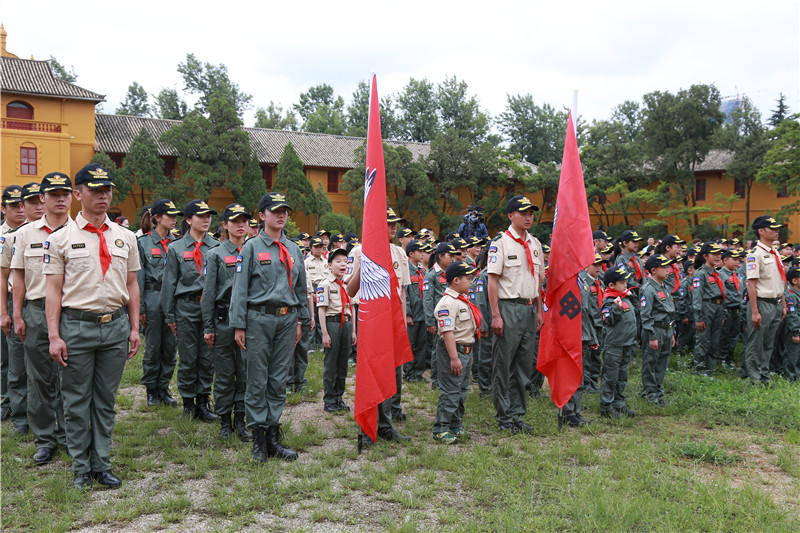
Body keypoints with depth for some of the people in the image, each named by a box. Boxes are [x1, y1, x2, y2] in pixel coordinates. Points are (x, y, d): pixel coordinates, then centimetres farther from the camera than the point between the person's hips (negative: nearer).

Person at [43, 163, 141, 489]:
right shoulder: (61, 238, -1)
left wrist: (134, 328, 7)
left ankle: (102, 465, 22)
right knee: (76, 402, 7)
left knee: (106, 401, 11)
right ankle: (81, 468, 20)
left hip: (115, 325, 3)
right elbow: (54, 290, -3)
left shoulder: (125, 238, 8)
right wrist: (54, 336, -9)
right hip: (77, 326, -3)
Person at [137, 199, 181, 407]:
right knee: (153, 346, 3)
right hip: (153, 298, -3)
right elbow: (138, 276, -3)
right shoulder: (143, 242, -1)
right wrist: (139, 307, -6)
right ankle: (151, 389, 16)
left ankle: (164, 387, 18)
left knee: (170, 346, 6)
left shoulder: (176, 243, 9)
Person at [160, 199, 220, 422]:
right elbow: (170, 283, 5)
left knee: (208, 356, 4)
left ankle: (203, 401, 15)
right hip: (186, 306, -2)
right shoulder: (176, 248, 4)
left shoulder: (217, 246, 8)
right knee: (188, 357, 3)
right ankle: (188, 402, 16)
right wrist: (170, 315, 2)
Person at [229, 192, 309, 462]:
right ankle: (258, 437, 10)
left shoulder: (293, 249, 13)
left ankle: (274, 436, 17)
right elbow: (240, 288, -3)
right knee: (258, 381, 1)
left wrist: (299, 320, 15)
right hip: (259, 319, -4)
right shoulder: (251, 247, -1)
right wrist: (239, 326, -7)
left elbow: (301, 287, 19)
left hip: (287, 320, 4)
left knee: (279, 380, 9)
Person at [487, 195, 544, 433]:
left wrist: (539, 311, 13)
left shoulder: (535, 244, 13)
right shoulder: (500, 243, -7)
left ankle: (517, 414, 20)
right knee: (503, 364, 0)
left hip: (530, 308, 7)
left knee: (525, 364, 10)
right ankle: (504, 416, 11)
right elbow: (492, 280, -10)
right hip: (509, 307, -6)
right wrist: (496, 315, -15)